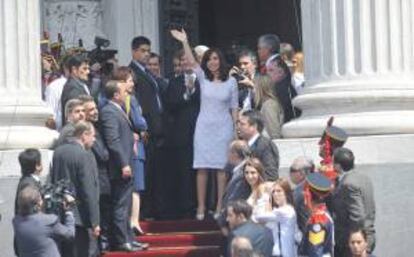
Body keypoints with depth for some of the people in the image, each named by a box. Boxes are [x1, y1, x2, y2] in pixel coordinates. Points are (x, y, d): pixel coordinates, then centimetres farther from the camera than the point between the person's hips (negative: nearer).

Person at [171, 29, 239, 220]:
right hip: (204, 126, 1)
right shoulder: (203, 78, 4)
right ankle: (201, 207, 1)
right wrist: (184, 42, -22)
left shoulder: (231, 82, 3)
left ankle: (220, 207, 3)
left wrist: (236, 130, 1)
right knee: (202, 167, -1)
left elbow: (234, 107, 5)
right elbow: (192, 62, -10)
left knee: (222, 167, -1)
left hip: (224, 127, -1)